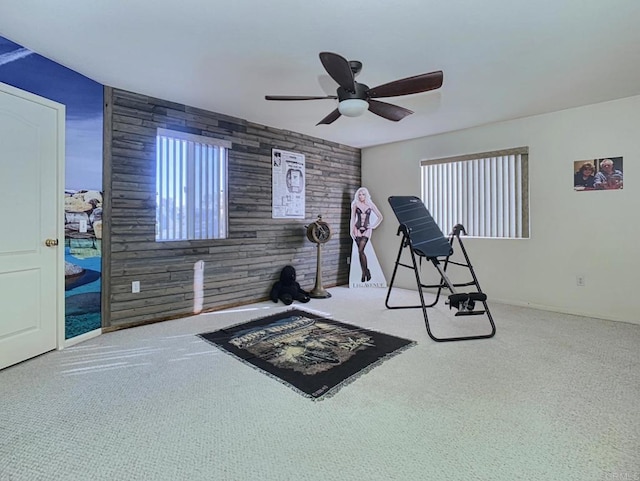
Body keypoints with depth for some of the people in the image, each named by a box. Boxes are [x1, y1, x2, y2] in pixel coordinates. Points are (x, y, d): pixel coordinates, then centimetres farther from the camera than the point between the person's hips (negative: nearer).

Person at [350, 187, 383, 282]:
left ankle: (364, 272, 0)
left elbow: (380, 217, 10)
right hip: (357, 229, 2)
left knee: (360, 250, -15)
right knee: (360, 251, 1)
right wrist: (351, 230, -1)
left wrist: (374, 226, 3)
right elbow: (353, 218, 7)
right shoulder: (355, 205, 6)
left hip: (367, 229, -2)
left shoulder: (370, 205, 4)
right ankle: (365, 272, 12)